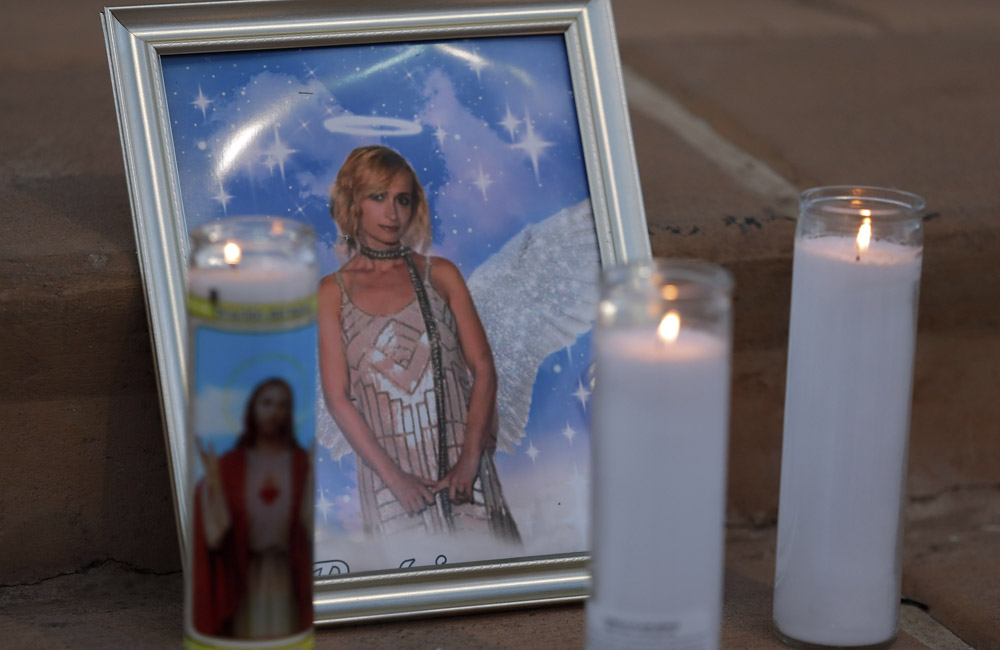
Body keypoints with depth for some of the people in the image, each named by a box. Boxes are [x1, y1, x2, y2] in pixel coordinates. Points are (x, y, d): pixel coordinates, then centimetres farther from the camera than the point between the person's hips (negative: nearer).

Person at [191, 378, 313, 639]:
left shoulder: (304, 463, 3)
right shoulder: (230, 464, 3)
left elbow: (313, 524, -7)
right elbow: (216, 527, -6)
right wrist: (212, 480, -18)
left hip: (289, 576, 0)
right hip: (243, 576, 0)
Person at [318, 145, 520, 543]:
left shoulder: (440, 275, 8)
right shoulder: (332, 293, 4)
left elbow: (483, 369, 3)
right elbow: (338, 399, -1)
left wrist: (470, 459, -10)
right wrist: (394, 477, -11)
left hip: (462, 462, 1)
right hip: (388, 469, -1)